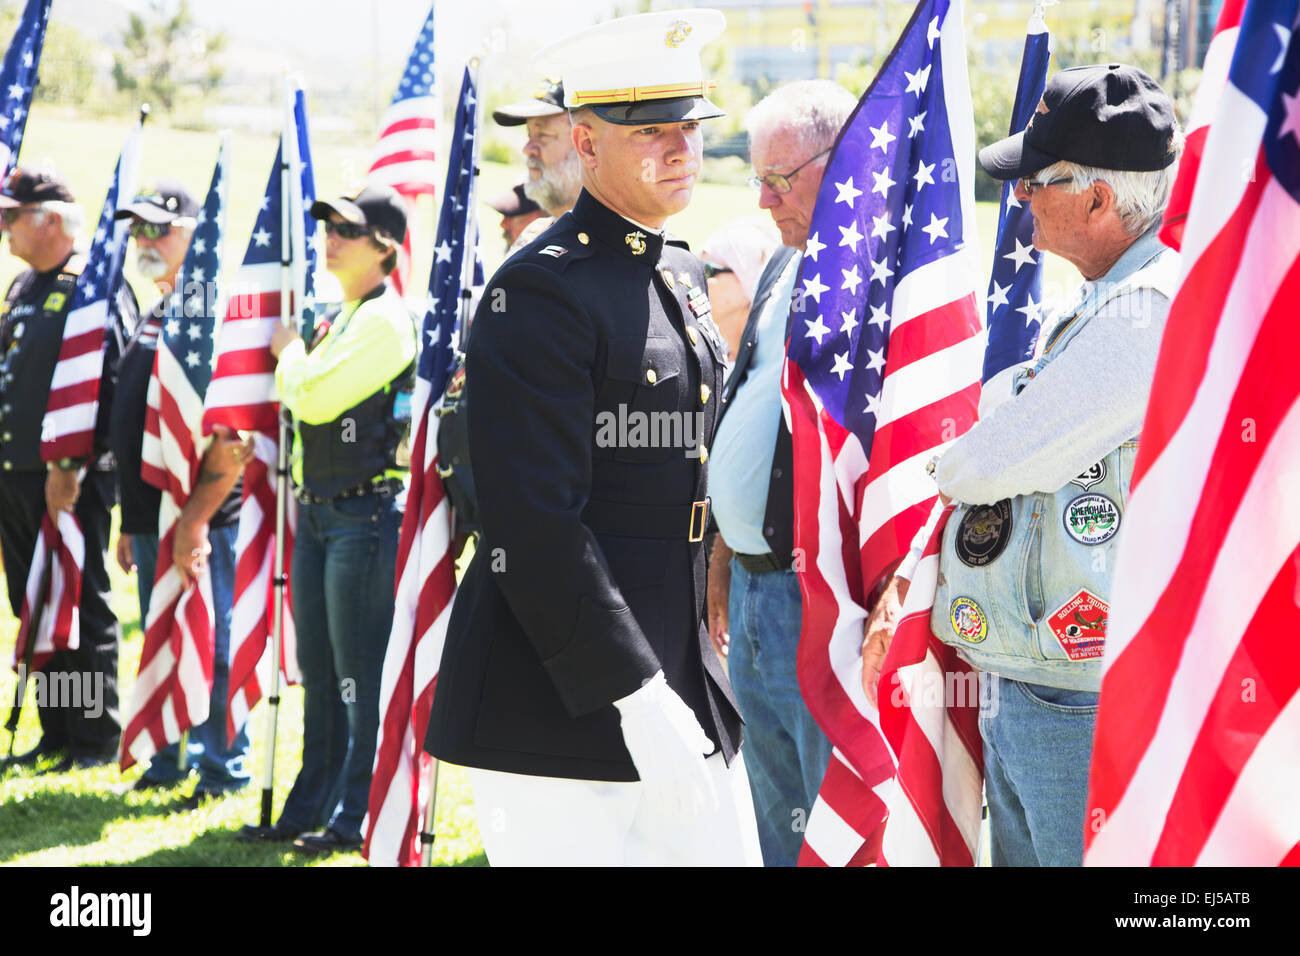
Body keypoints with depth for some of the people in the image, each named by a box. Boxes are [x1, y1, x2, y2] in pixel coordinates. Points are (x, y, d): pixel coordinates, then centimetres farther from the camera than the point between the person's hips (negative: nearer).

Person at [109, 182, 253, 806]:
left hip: (202, 519, -9)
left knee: (213, 647, -2)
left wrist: (197, 518, -22)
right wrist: (130, 520, 20)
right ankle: (170, 759, 26)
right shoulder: (153, 316, 17)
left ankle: (223, 770, 6)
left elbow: (236, 437, -20)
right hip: (150, 514, 9)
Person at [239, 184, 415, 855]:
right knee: (318, 673, 14)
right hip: (316, 509, 10)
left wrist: (289, 351, -3)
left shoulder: (386, 320, -13)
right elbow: (294, 398, 23)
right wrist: (293, 357, 6)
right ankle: (309, 810, 21)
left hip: (364, 513, -10)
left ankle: (355, 818, 2)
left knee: (359, 674, -4)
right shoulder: (336, 318, 16)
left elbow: (313, 396, -20)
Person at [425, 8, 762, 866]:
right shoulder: (542, 292, -13)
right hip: (566, 697, -8)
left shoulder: (684, 278, 15)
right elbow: (538, 524, -20)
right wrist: (637, 698, -23)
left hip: (683, 675, 9)